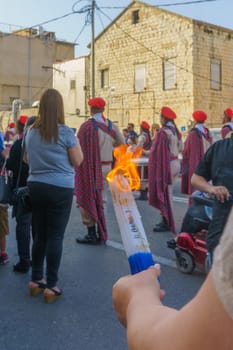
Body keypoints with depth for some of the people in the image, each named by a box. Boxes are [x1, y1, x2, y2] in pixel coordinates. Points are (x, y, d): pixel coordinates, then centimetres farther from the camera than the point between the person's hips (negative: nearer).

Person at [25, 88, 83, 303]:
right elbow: (78, 161, -4)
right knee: (55, 237, 1)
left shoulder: (31, 132, 6)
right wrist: (76, 141, 7)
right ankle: (51, 286, 6)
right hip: (60, 188, -5)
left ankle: (36, 279, 24)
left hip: (36, 186, 5)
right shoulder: (65, 132, -11)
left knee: (39, 235, 14)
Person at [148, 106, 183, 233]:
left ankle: (166, 223, 6)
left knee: (164, 193, -1)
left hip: (165, 165, -9)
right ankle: (167, 221, 24)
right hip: (175, 163, 9)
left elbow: (158, 152, -20)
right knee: (168, 193, 16)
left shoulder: (163, 132, -18)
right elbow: (180, 148, 16)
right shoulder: (175, 131, 9)